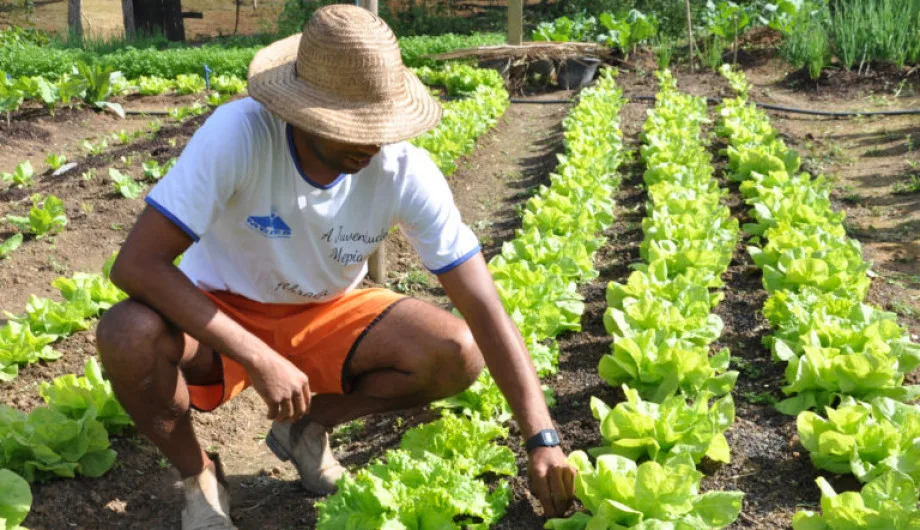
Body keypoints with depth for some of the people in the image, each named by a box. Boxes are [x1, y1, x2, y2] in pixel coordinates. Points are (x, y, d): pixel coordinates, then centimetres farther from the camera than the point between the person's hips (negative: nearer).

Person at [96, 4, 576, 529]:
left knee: (459, 355, -21)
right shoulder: (238, 133, -31)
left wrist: (542, 438, -30)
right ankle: (198, 477, -2)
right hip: (224, 314, -2)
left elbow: (484, 306, -23)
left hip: (327, 314, 2)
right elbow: (136, 263, -33)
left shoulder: (406, 171, -24)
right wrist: (260, 359, -38)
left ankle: (308, 427, 5)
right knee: (126, 337, -34)